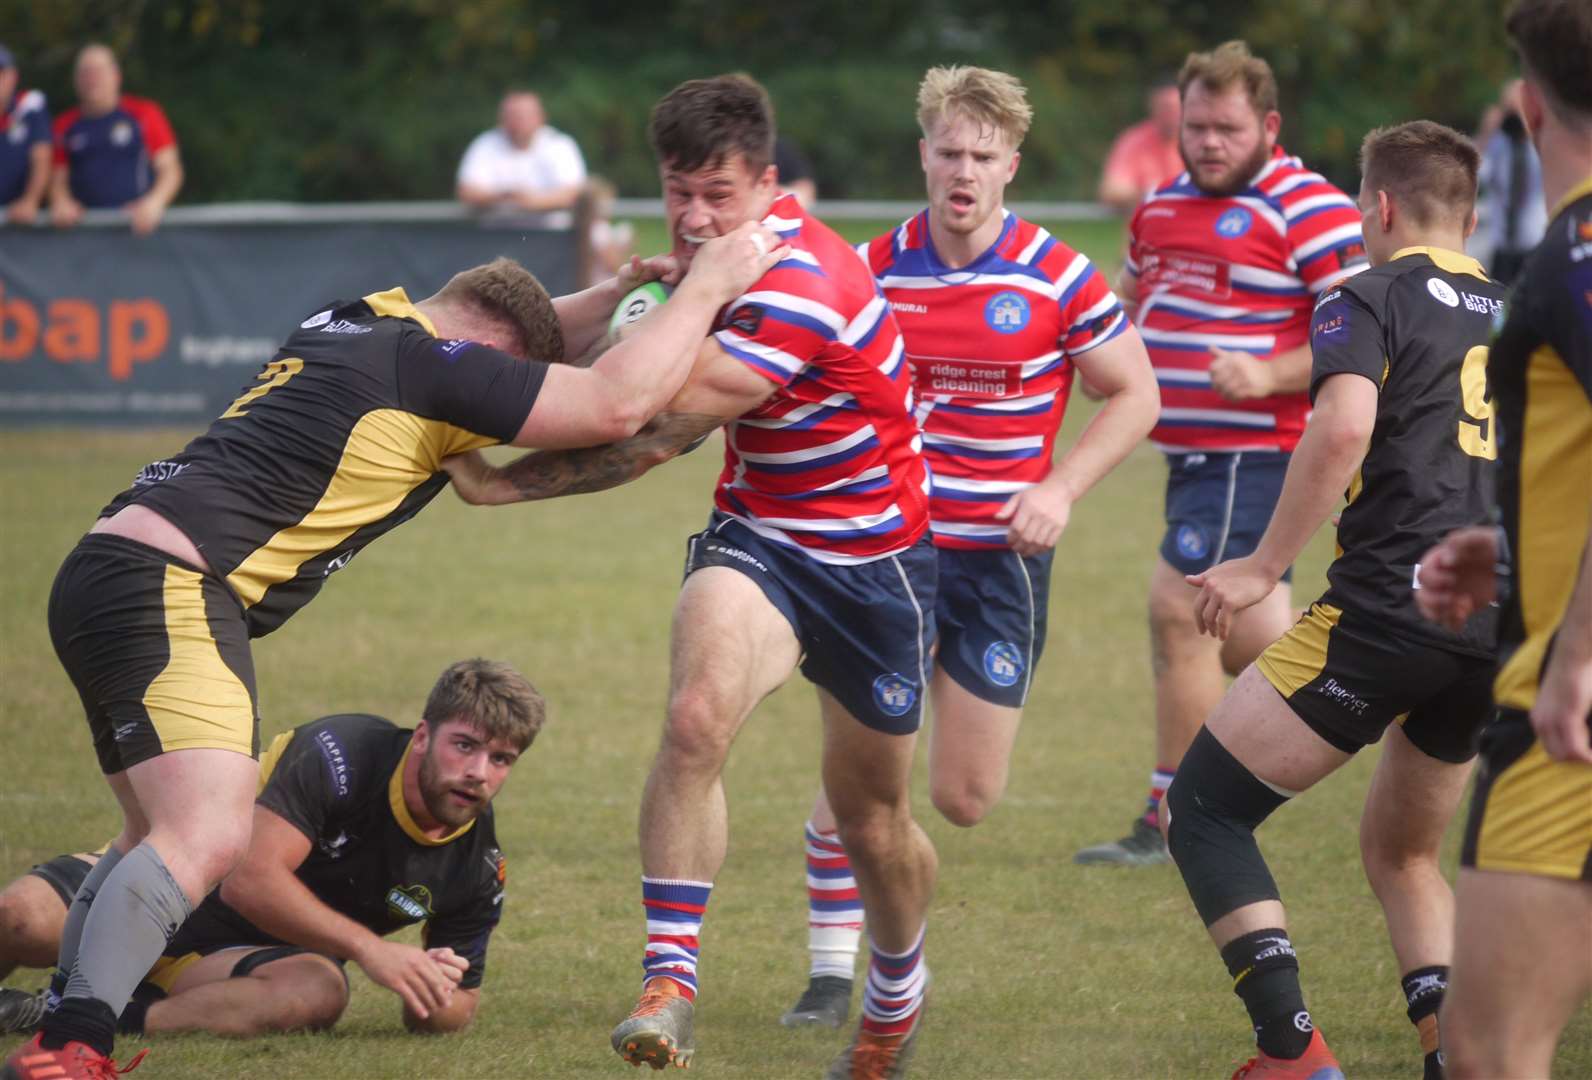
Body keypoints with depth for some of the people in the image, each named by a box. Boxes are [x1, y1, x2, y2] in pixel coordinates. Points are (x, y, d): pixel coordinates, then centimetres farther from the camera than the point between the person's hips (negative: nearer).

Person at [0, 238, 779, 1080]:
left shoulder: (356, 322, 20)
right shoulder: (429, 365, -8)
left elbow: (520, 334, 39)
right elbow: (615, 404, -10)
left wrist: (614, 297, 25)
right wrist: (705, 288, 1)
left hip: (105, 576, 10)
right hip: (169, 589, -10)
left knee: (164, 836, 19)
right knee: (206, 839, -22)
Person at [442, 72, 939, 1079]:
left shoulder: (801, 295, -30)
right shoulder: (738, 250, -3)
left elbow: (657, 435, -29)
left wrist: (499, 483, -23)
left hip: (875, 563, -5)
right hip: (758, 539, 5)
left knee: (874, 822, 12)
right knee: (696, 717, -27)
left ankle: (898, 988, 44)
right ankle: (670, 981, -28)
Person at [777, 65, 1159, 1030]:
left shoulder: (1056, 279, -8)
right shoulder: (874, 270, -2)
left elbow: (1136, 394, 1)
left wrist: (1062, 488, -12)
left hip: (1000, 556, 0)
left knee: (965, 798, 1)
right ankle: (835, 971, 7)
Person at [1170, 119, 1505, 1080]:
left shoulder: (1370, 298, 1)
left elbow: (1344, 425, -18)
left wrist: (1266, 566, -13)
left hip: (1392, 606, -7)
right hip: (1503, 630, 7)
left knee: (1205, 804, 3)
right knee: (1403, 854, 25)